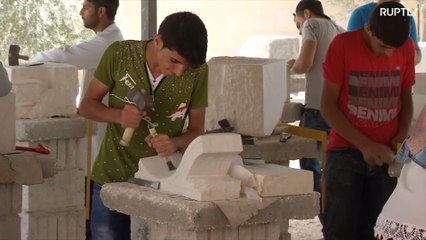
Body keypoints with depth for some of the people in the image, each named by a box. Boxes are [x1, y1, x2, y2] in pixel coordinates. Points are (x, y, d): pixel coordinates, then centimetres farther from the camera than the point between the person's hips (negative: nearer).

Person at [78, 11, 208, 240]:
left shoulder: (198, 71, -11)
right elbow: (87, 105, -2)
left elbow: (197, 130, -2)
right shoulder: (119, 54, -12)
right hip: (112, 180, 0)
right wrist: (118, 115, -23)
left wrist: (175, 143, -25)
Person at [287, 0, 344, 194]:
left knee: (310, 163, -1)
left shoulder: (311, 24, 3)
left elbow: (305, 64, -10)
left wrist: (292, 67, 11)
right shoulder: (341, 31, 23)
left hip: (319, 107, -7)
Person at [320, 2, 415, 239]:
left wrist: (403, 134, -6)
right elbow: (328, 105, -7)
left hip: (385, 154, 2)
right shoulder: (342, 45, -9)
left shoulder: (407, 48, 0)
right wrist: (365, 145, -15)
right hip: (346, 151, -2)